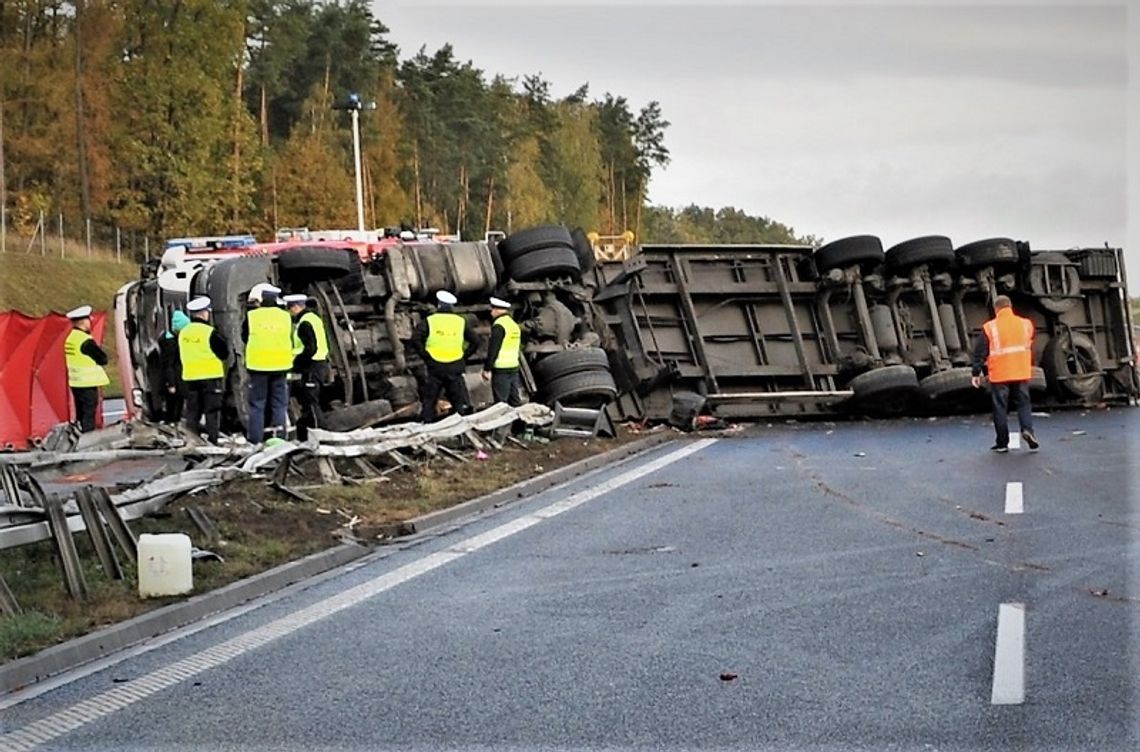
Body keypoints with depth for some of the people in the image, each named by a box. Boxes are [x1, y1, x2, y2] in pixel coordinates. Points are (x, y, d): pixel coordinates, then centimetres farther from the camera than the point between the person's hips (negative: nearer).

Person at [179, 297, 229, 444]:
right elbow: (224, 354, -5)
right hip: (210, 376, -5)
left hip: (190, 377, 5)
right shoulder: (210, 332, -13)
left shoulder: (183, 332, 5)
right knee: (212, 412, 0)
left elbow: (180, 356, 15)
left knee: (192, 412, 10)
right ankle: (212, 441, -3)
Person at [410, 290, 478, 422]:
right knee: (460, 400, 5)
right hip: (455, 369, 2)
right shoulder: (461, 322, 6)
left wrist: (425, 355, -3)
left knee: (428, 401, 8)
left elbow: (415, 340, -11)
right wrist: (464, 355, 9)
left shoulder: (429, 321, -2)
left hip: (434, 368, -1)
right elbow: (475, 341, 6)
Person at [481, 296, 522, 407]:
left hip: (501, 369, -8)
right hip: (514, 368, 8)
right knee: (514, 400, 12)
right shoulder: (514, 325, 15)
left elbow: (493, 350, -16)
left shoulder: (499, 325, -13)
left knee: (501, 402, -6)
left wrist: (487, 369, -12)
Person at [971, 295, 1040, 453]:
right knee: (1023, 403, 12)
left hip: (999, 375, -2)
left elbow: (980, 352, -5)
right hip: (1022, 374, 2)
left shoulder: (990, 327, -6)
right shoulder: (1026, 324, 5)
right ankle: (1027, 429, -12)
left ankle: (1002, 443, 8)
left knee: (1000, 408, 5)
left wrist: (976, 373, 1)